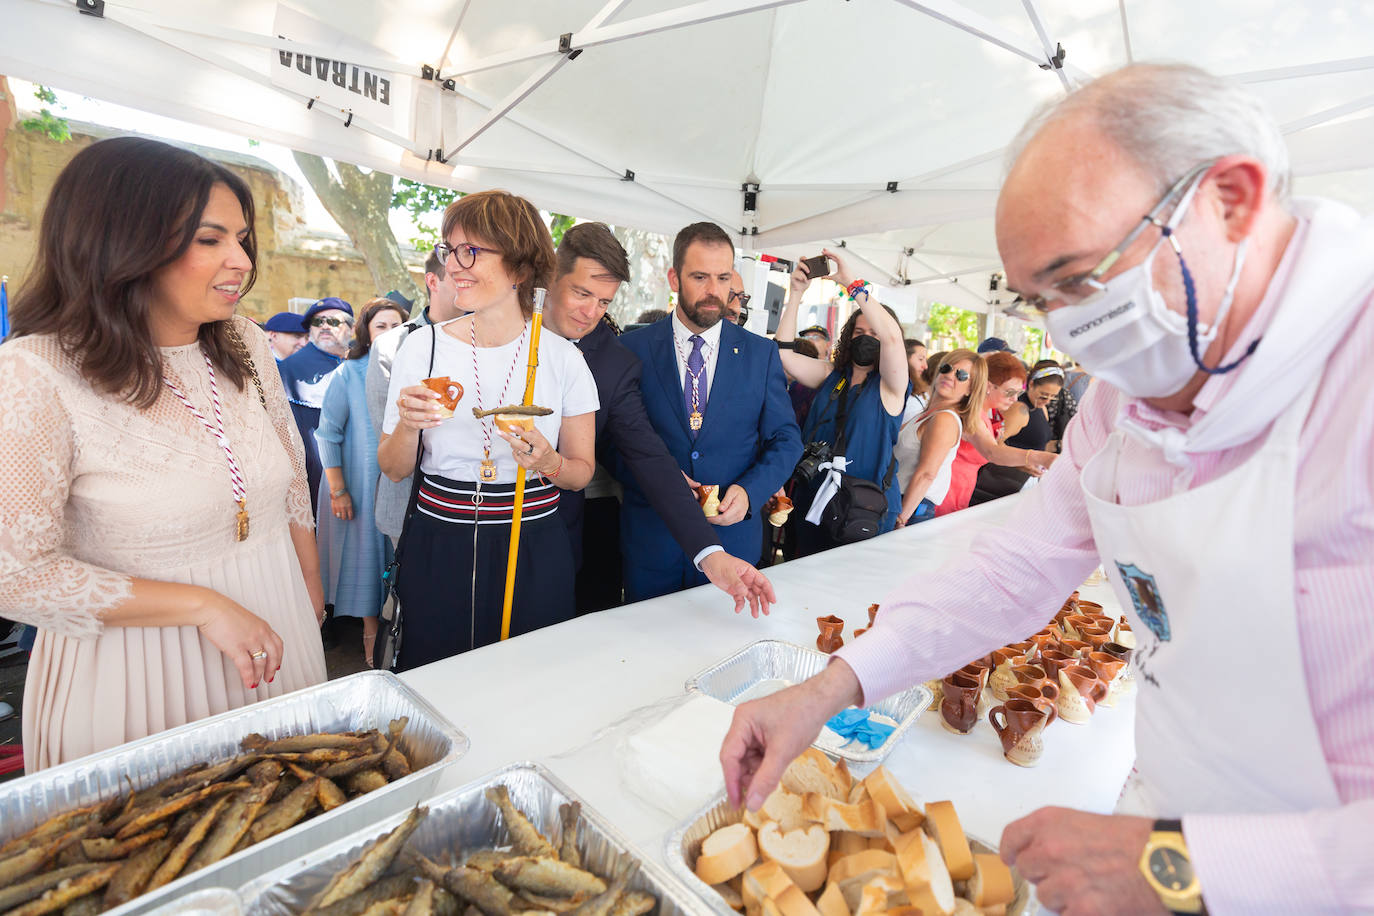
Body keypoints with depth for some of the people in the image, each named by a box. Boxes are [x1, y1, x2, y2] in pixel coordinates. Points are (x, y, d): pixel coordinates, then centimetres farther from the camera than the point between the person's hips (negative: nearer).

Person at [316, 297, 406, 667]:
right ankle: (371, 634, 21)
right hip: (361, 487, -2)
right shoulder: (347, 375, -3)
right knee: (367, 552, 6)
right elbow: (328, 435, -4)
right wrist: (338, 490, -8)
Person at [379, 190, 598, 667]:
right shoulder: (422, 346, -3)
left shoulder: (563, 358, -6)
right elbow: (394, 469, 3)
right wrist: (408, 425, -17)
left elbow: (582, 470, 2)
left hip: (535, 553, 0)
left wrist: (549, 464, -18)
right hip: (437, 551, 1)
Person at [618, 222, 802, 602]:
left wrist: (750, 491, -13)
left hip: (733, 538, 1)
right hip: (651, 541, 0)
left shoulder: (761, 352, 2)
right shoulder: (633, 349, -2)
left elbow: (786, 439, 3)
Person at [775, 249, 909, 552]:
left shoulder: (890, 385, -3)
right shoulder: (830, 376, 8)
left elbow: (892, 336, -22)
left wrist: (852, 283, -23)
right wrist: (796, 293, -10)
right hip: (813, 502, 3)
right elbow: (783, 353, -3)